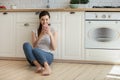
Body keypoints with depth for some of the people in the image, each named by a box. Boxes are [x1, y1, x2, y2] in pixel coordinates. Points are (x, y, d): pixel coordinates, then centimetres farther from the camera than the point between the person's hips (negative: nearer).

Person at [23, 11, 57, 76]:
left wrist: (50, 34, -16)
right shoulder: (35, 31, 10)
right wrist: (41, 35, -20)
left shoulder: (53, 31, 6)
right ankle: (38, 66, -40)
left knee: (35, 50, -34)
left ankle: (47, 67, -43)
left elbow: (54, 48, -3)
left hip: (48, 56, -3)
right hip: (34, 58, 3)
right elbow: (34, 46, -5)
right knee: (26, 45, -29)